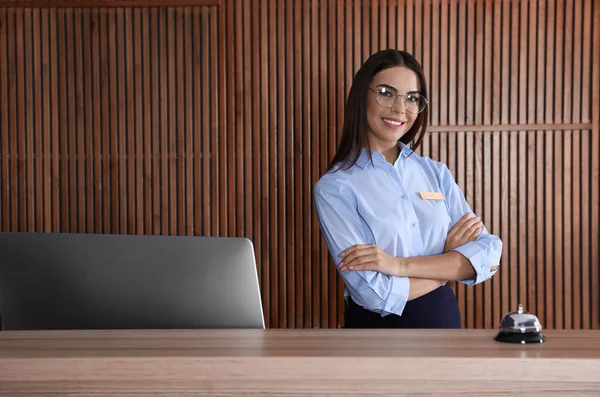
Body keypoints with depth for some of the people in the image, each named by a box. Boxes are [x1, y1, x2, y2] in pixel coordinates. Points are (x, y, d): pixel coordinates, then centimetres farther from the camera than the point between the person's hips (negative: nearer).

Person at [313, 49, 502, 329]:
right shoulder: (334, 187, -14)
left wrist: (400, 265, -21)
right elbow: (375, 294, -22)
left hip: (445, 318, 4)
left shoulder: (437, 173, -1)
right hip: (377, 326, -3)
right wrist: (449, 257, -10)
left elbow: (489, 254, -10)